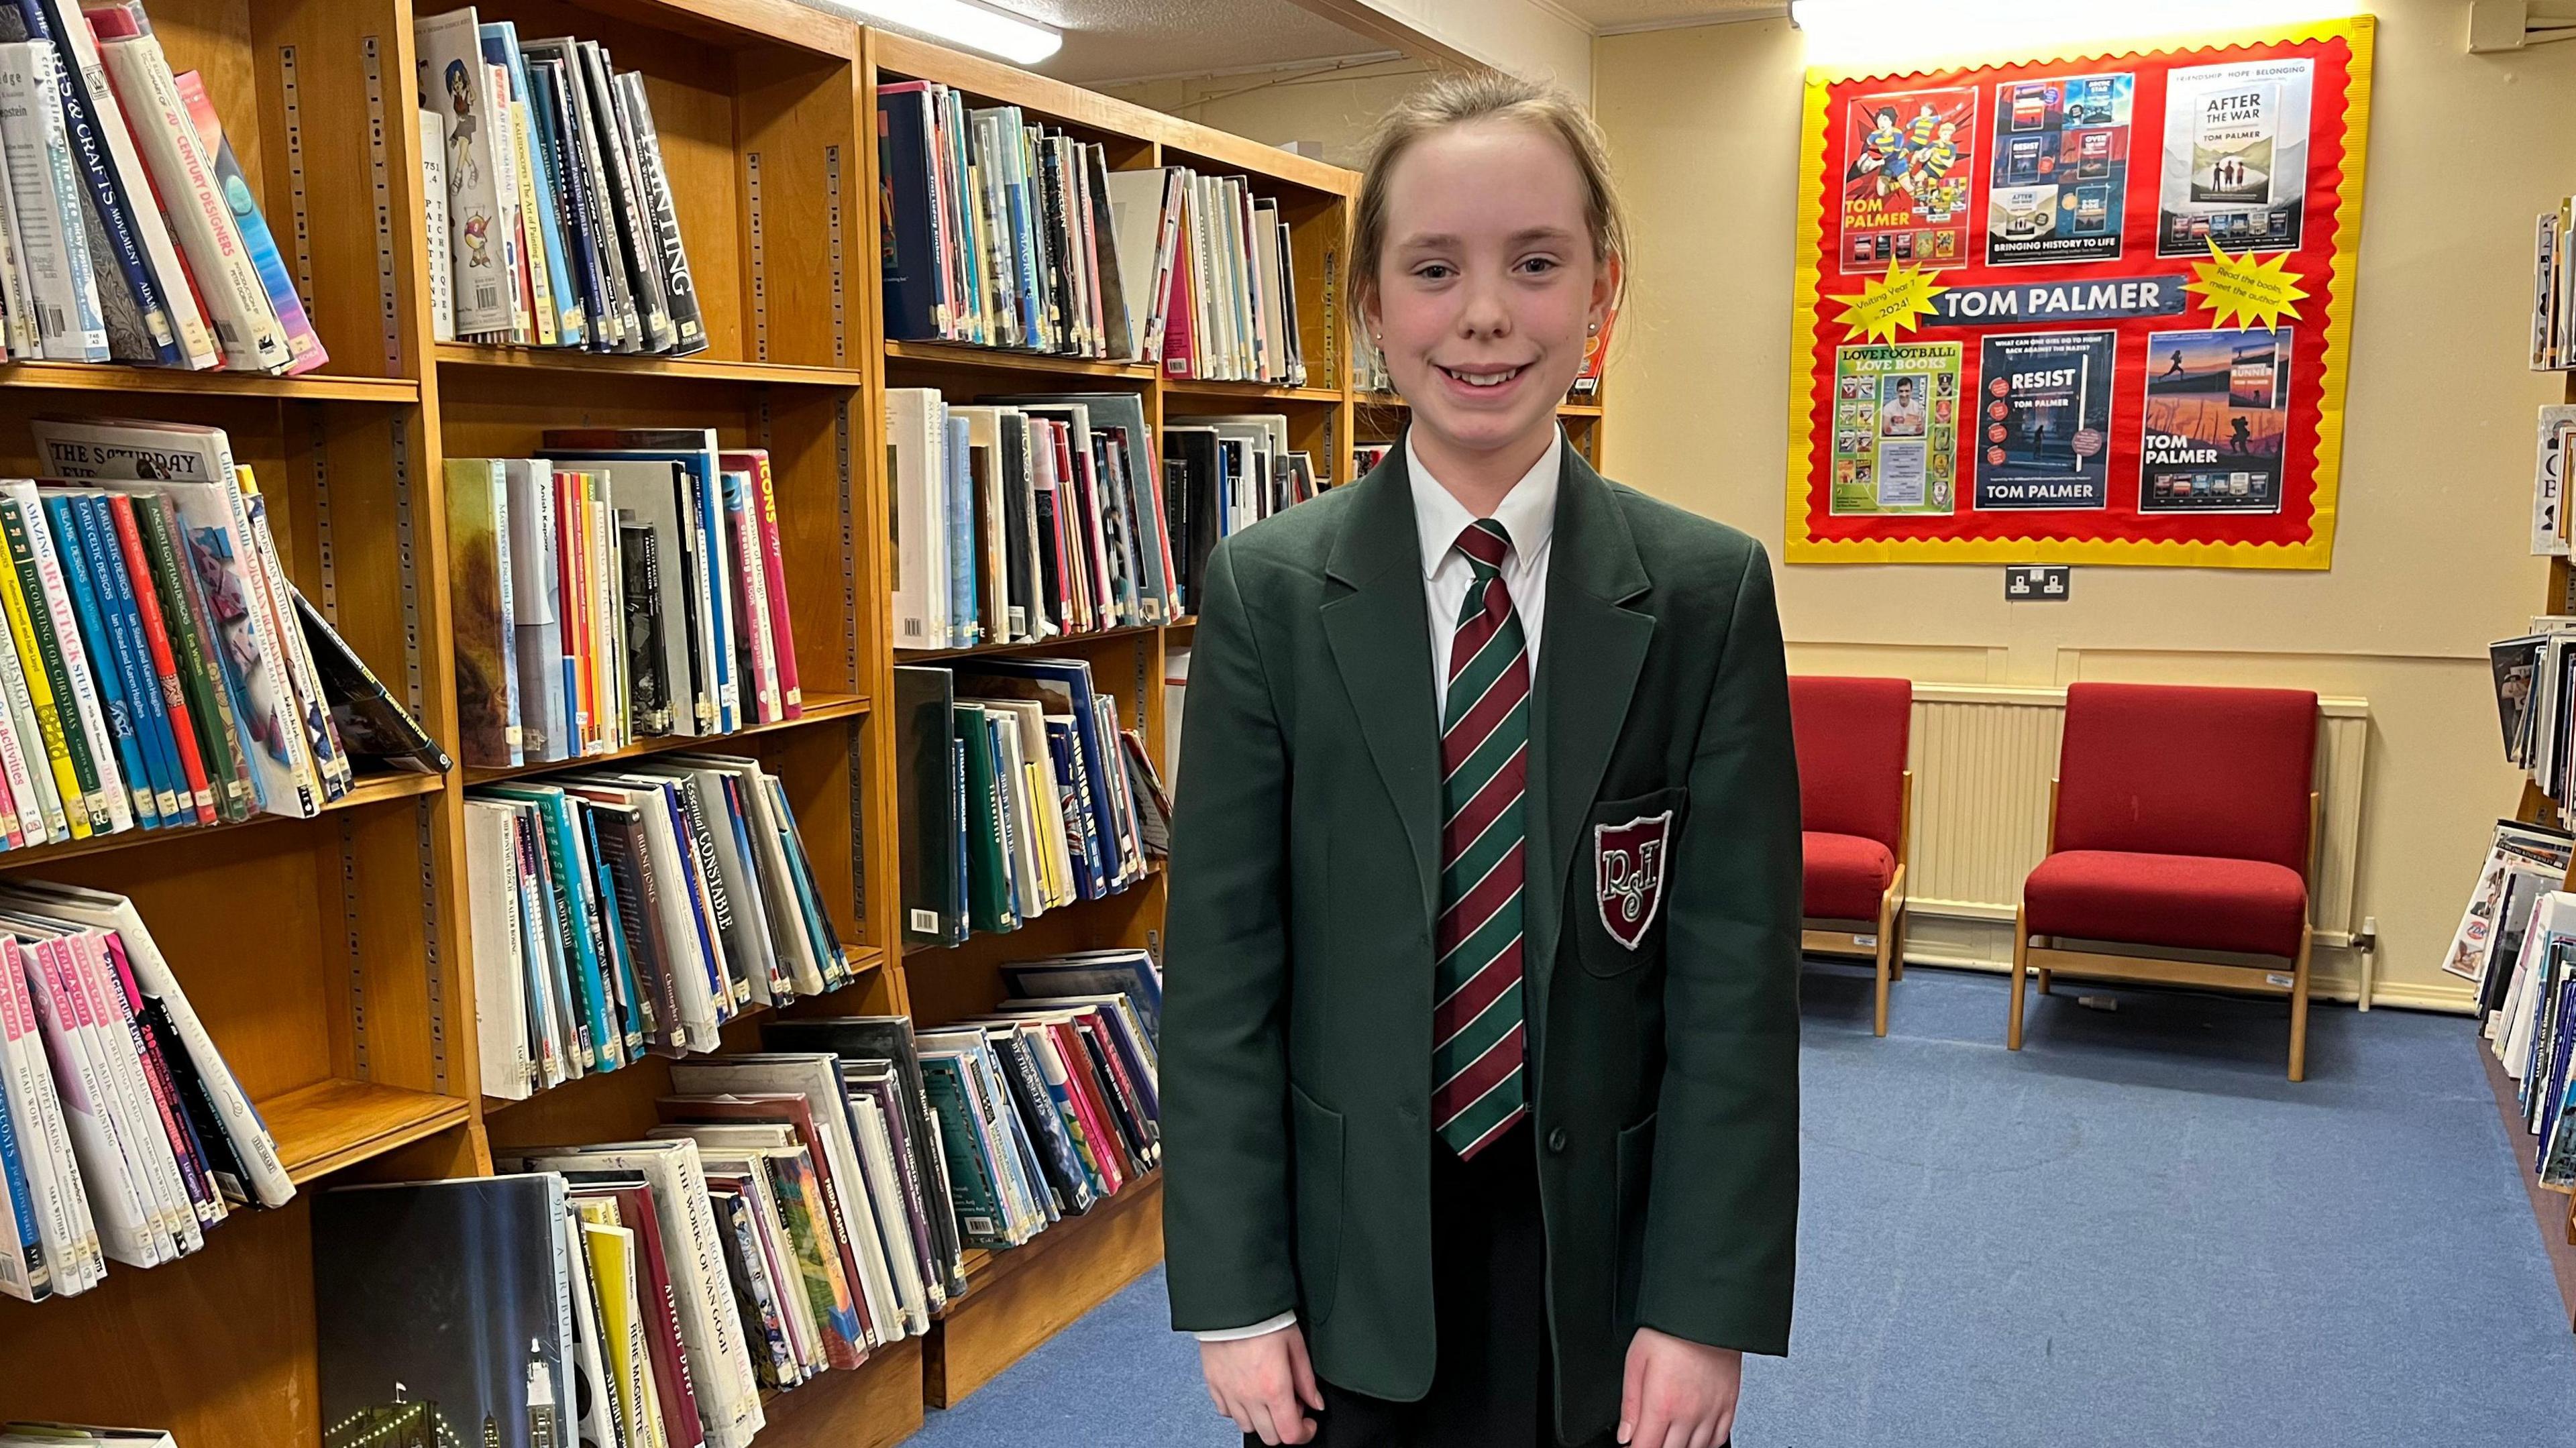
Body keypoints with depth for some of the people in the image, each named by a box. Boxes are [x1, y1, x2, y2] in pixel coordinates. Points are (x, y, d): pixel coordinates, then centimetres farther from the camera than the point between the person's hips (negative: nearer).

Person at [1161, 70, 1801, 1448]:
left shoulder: (1710, 593, -6)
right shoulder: (1268, 589, -7)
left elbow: (1737, 970, -6)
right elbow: (1219, 961, -6)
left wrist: (1708, 1302, -8)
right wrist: (1234, 1290, -6)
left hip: (1602, 1248, 1)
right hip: (1348, 1250, 0)